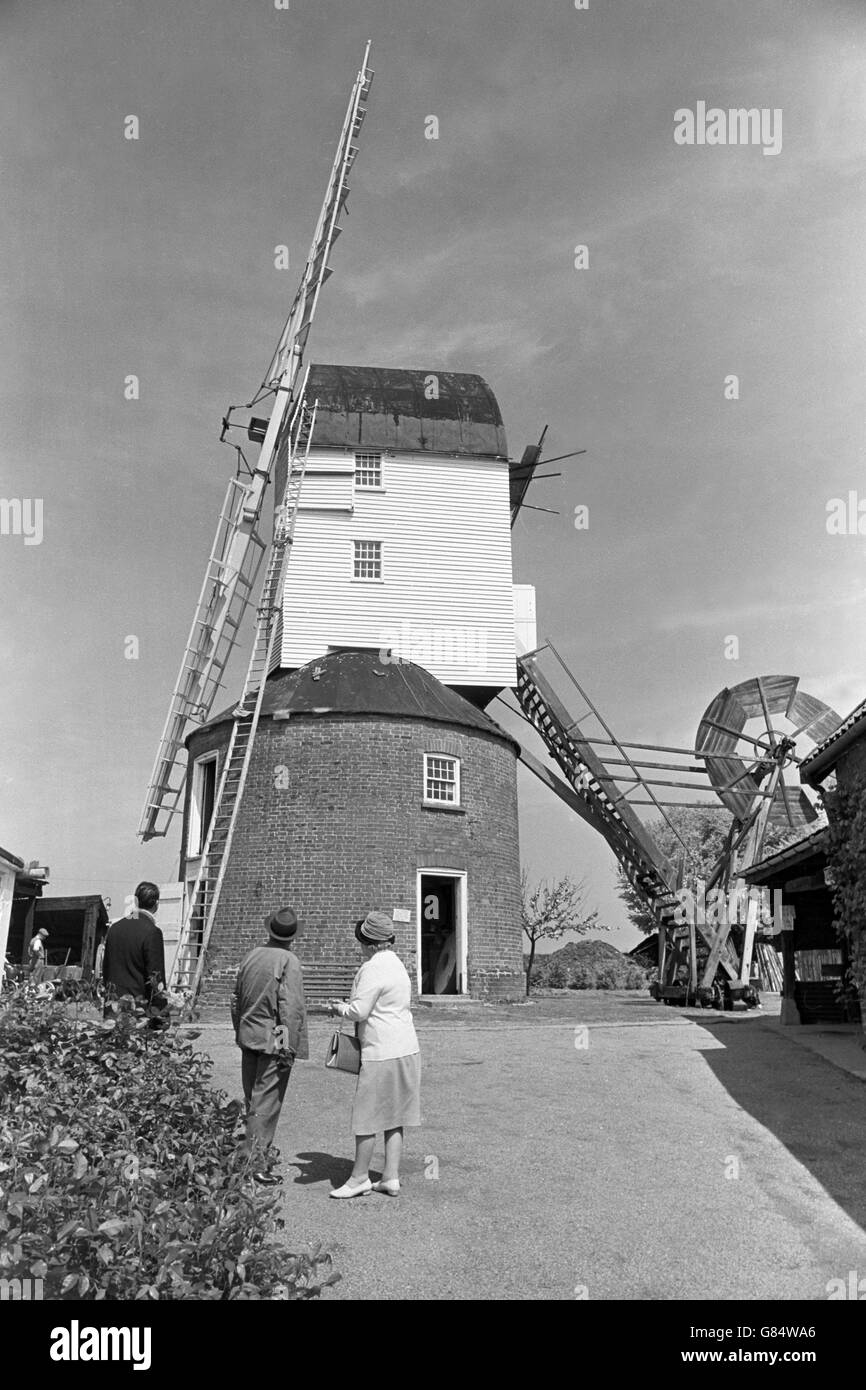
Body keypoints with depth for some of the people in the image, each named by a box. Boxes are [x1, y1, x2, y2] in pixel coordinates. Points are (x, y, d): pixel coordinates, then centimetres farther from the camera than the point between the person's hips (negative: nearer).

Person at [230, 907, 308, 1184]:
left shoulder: (251, 956, 5)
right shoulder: (289, 962, -15)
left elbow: (236, 998, 13)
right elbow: (291, 1008, -19)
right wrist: (290, 1048, -14)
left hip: (248, 1037, 7)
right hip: (273, 1040, -7)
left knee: (252, 1100, 17)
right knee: (266, 1103, 0)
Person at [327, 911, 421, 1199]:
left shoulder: (373, 968, -16)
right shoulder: (396, 964, 14)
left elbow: (360, 1011, -18)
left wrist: (340, 1008, 1)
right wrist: (348, 1004, 19)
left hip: (382, 1053, -9)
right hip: (406, 1048, 9)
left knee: (367, 1117, 4)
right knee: (394, 1117, 13)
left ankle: (359, 1178, 14)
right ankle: (391, 1177, 18)